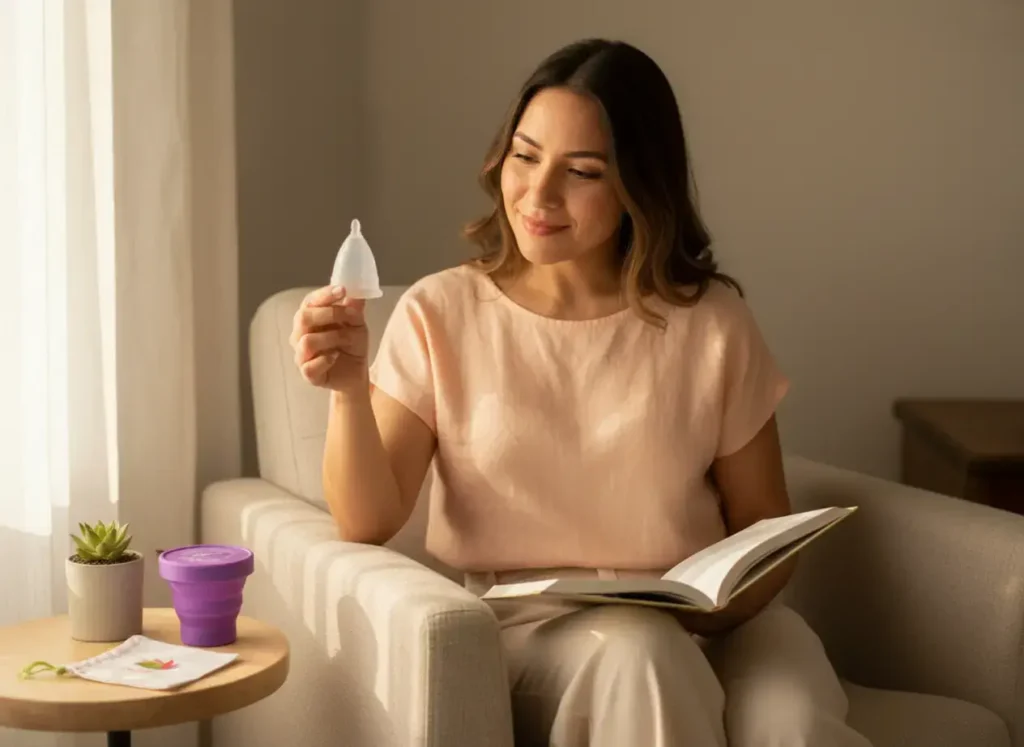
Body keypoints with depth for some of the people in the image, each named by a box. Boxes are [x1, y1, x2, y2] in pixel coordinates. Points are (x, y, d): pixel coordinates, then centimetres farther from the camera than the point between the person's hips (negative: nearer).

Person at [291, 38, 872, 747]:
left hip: (702, 622, 1)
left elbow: (765, 529, 8)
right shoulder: (441, 313, 0)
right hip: (518, 624, 0)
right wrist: (348, 392, -23)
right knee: (639, 656, -33)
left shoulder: (711, 322, 2)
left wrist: (713, 608, -14)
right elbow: (367, 523, -5)